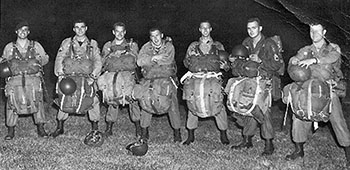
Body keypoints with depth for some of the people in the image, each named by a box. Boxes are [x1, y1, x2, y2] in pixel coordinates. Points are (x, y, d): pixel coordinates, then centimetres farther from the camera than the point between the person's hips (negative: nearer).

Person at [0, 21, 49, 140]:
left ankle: (40, 129, 1)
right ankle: (10, 131, 5)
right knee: (12, 103, -6)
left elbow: (46, 58, 20)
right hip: (15, 80, 1)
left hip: (33, 78, 0)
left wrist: (40, 60, 0)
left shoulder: (35, 45, 15)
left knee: (37, 102, -9)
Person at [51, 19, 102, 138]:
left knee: (92, 102, -12)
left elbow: (98, 61, 8)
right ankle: (60, 127, 11)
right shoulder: (67, 43, 11)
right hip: (69, 77, 0)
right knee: (64, 101, -7)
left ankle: (95, 129, 3)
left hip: (86, 79, 0)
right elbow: (59, 59, 7)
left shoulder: (93, 44, 13)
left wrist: (93, 76, -4)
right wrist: (60, 75, -4)